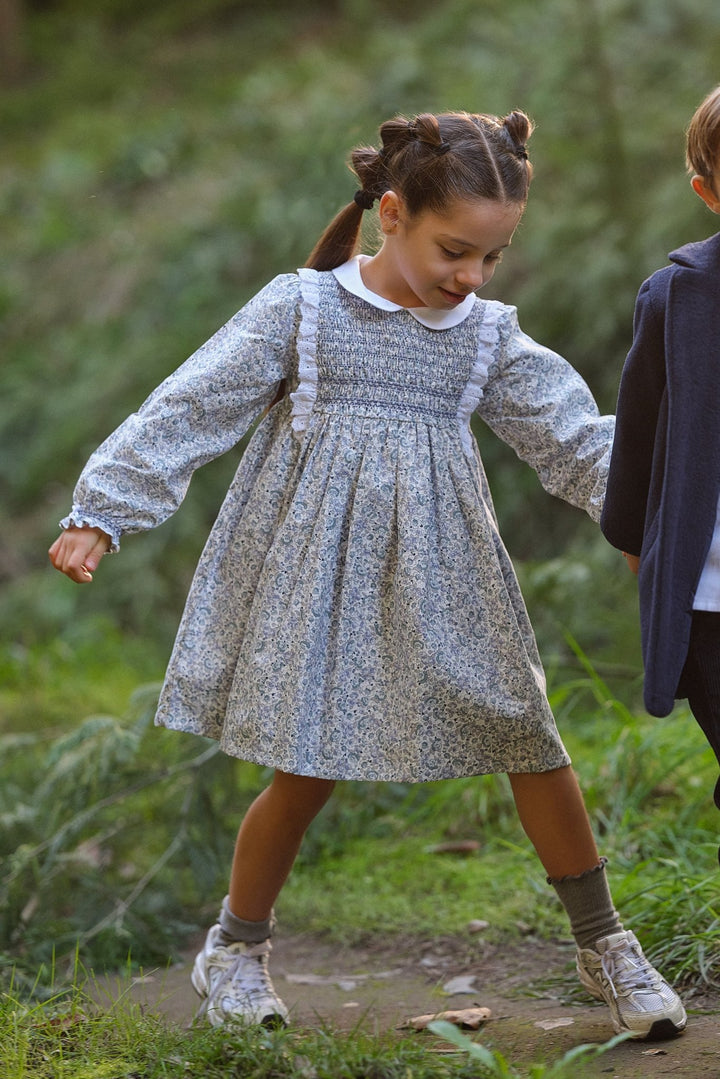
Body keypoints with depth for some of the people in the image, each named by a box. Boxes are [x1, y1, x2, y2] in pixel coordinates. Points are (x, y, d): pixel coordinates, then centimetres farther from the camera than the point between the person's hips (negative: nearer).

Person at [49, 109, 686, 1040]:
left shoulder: (489, 337, 5)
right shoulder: (300, 308, -5)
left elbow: (573, 437, 4)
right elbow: (190, 411, -6)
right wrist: (102, 511, -10)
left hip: (441, 578, 4)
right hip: (320, 574, -3)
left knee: (530, 738, 0)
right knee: (308, 771, -1)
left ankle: (604, 946, 15)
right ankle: (235, 949, 23)